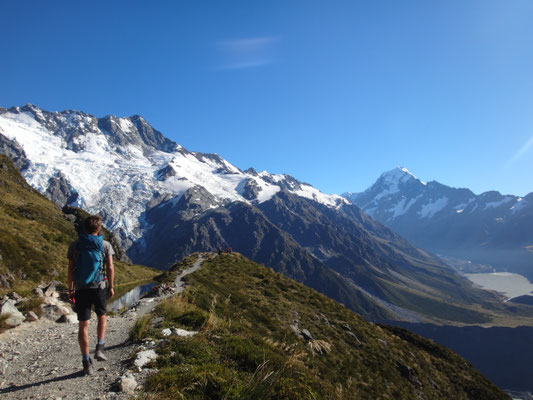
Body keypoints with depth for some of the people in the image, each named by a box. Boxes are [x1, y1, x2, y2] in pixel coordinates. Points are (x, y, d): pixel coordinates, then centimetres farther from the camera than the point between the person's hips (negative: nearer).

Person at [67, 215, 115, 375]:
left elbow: (70, 270, 3)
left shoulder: (74, 246, 1)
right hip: (99, 287, -1)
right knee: (102, 316, 24)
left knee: (83, 325, 7)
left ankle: (86, 363, 9)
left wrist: (70, 289, 13)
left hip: (81, 290, 1)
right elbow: (110, 268, -5)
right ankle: (99, 348, 13)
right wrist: (110, 287, 6)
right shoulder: (105, 245, -5)